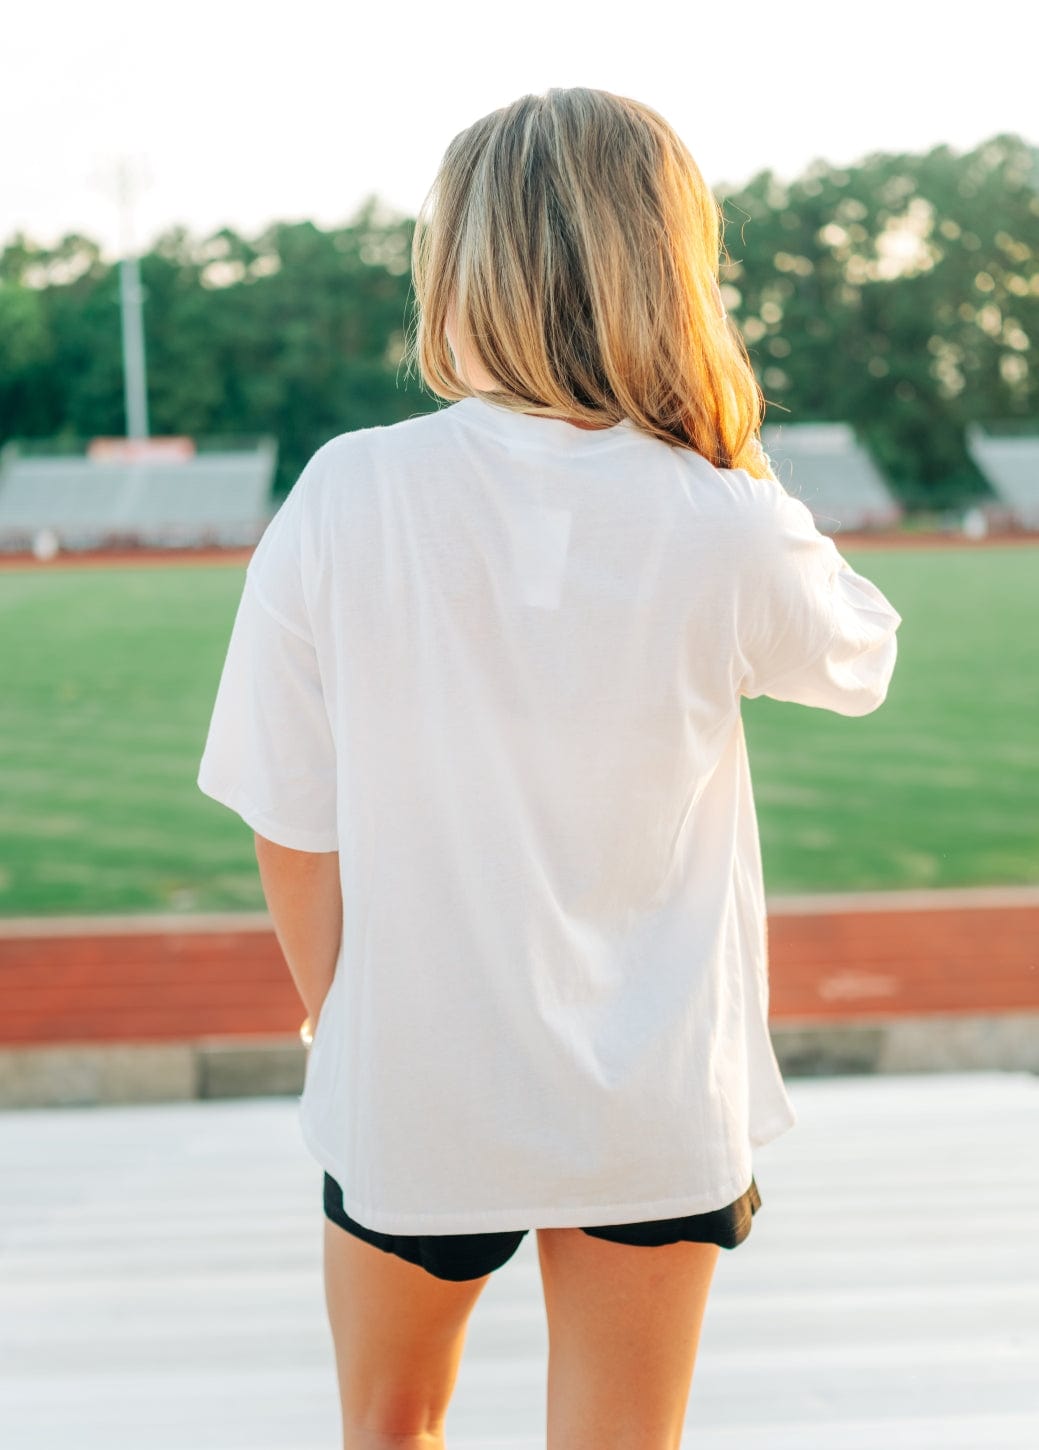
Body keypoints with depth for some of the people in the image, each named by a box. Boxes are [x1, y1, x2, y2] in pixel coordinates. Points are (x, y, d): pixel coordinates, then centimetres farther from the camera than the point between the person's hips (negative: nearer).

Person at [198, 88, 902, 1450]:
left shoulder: (344, 497, -15)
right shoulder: (726, 527, -15)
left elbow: (290, 835, -9)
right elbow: (862, 655, 8)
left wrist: (341, 1024, 7)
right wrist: (737, 458, 5)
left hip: (412, 1092, 0)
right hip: (659, 1104, 0)